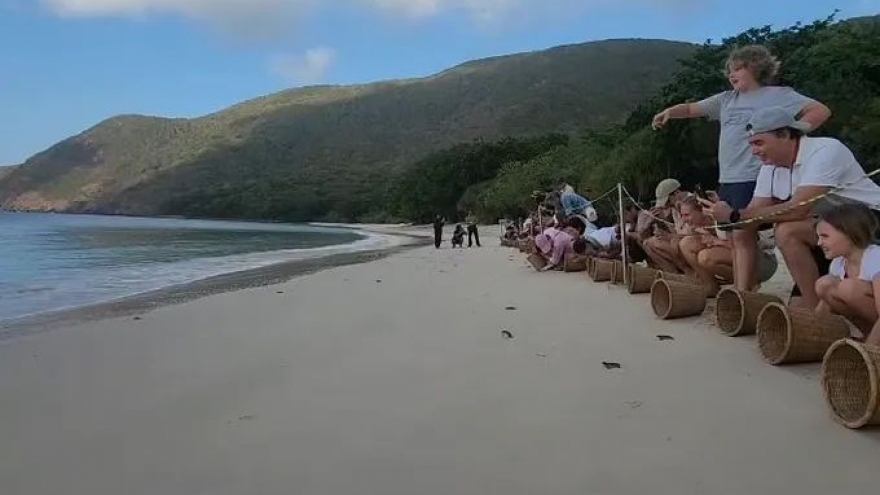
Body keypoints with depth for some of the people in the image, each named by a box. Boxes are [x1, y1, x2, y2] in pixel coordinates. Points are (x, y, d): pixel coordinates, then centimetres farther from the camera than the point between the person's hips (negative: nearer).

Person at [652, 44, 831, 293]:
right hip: (726, 179, 7)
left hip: (752, 177, -7)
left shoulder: (777, 95, -2)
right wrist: (669, 111, 3)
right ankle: (738, 291, 16)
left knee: (744, 234, -12)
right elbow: (692, 109, 21)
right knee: (735, 236, 9)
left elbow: (821, 111, -8)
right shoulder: (727, 99, 17)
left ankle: (744, 294, -10)